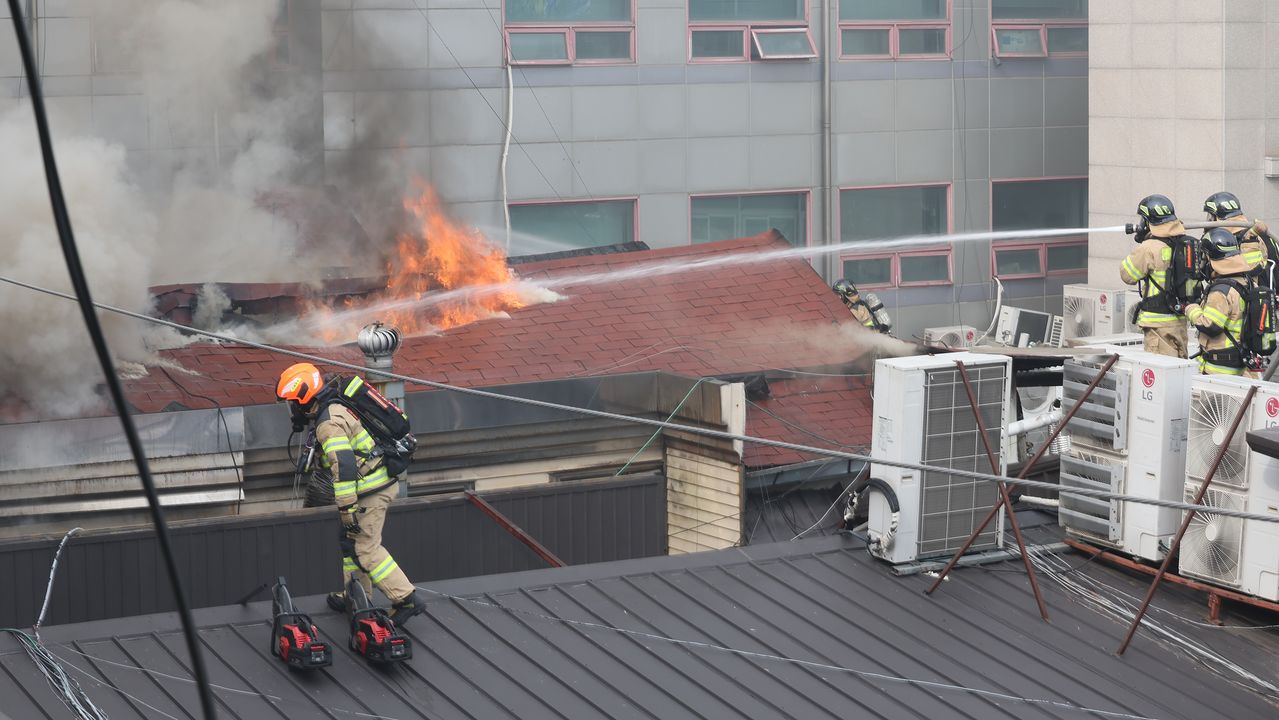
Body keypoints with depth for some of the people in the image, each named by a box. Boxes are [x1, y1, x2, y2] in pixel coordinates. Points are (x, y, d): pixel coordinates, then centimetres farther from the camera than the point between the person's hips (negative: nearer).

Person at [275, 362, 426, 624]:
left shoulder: (329, 423, -20)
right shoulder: (338, 405, 12)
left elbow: (343, 467, -28)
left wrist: (347, 508, -27)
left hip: (370, 490, -10)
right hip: (382, 480, 10)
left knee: (366, 548, -6)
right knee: (352, 541, 20)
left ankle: (406, 599, -5)